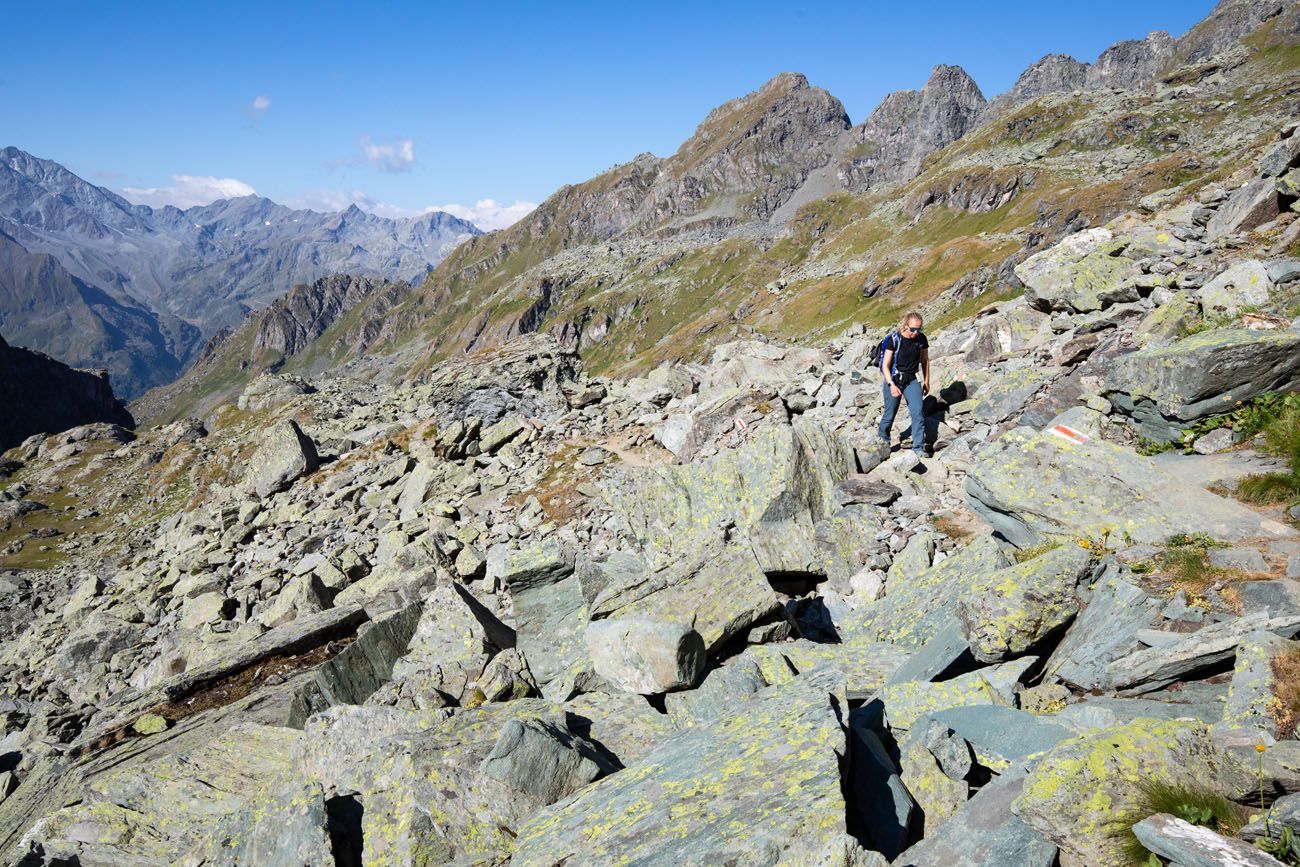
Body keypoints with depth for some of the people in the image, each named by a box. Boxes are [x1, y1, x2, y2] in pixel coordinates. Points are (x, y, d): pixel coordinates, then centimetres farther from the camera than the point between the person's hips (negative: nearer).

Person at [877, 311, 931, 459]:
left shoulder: (921, 339, -3)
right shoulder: (894, 340, -15)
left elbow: (925, 360, 12)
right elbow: (885, 365, -14)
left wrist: (926, 381, 14)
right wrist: (892, 385, -23)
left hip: (911, 380, 3)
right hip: (893, 380, -3)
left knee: (918, 412, -12)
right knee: (890, 414, 7)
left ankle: (919, 448, -8)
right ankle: (883, 439, 34)